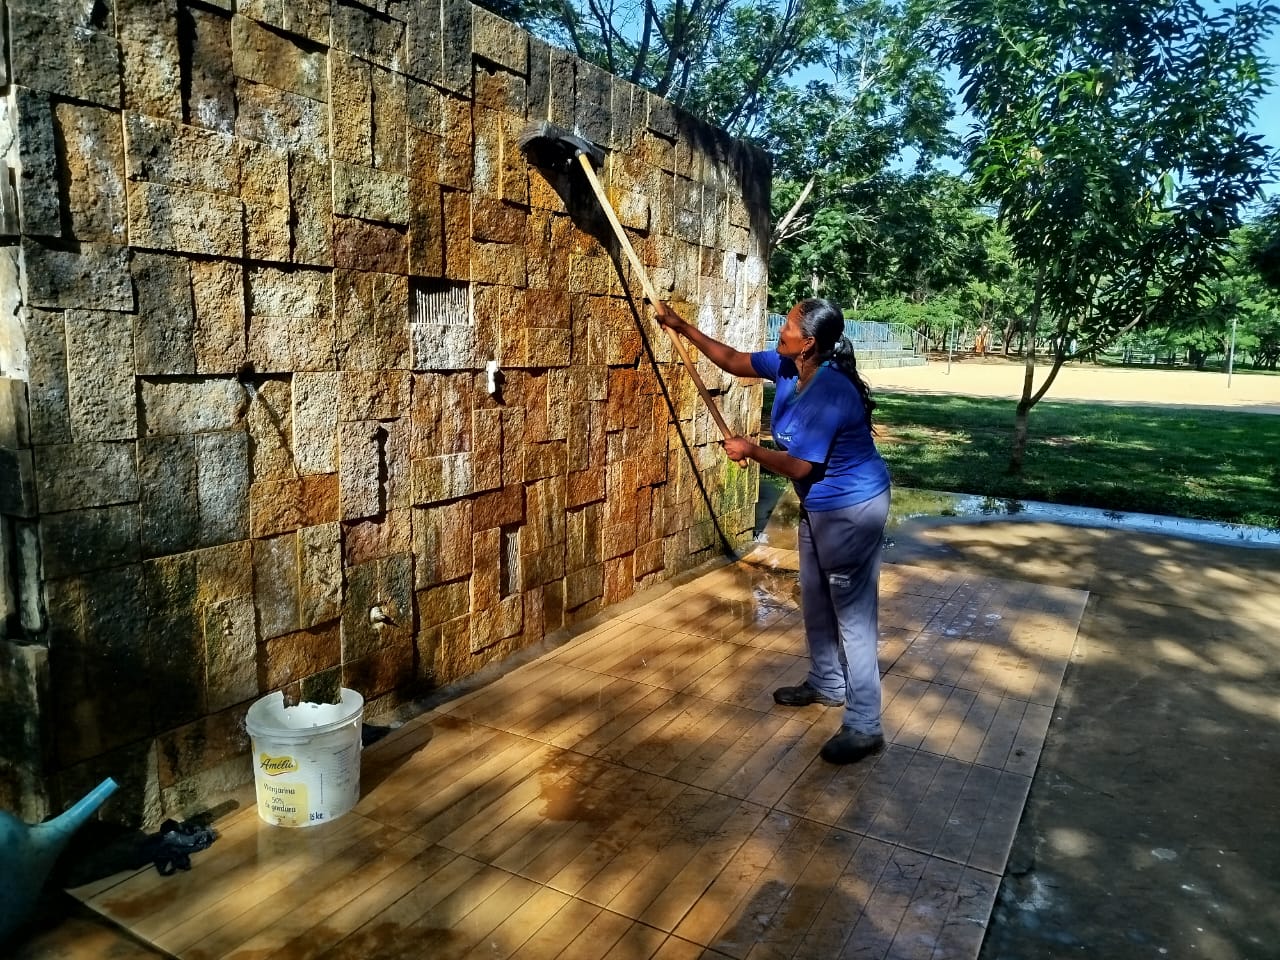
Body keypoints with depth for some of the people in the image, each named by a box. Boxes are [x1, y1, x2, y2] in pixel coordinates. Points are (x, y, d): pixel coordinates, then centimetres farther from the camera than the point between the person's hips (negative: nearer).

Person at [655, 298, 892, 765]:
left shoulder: (829, 394, -30)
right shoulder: (787, 367, -3)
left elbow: (798, 465, -26)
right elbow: (732, 360, 10)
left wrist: (749, 451, -11)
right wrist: (683, 327, 8)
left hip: (852, 511, -10)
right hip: (819, 506, 10)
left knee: (853, 613, -4)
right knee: (816, 600, 21)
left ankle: (864, 727, 5)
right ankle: (827, 683, 40)